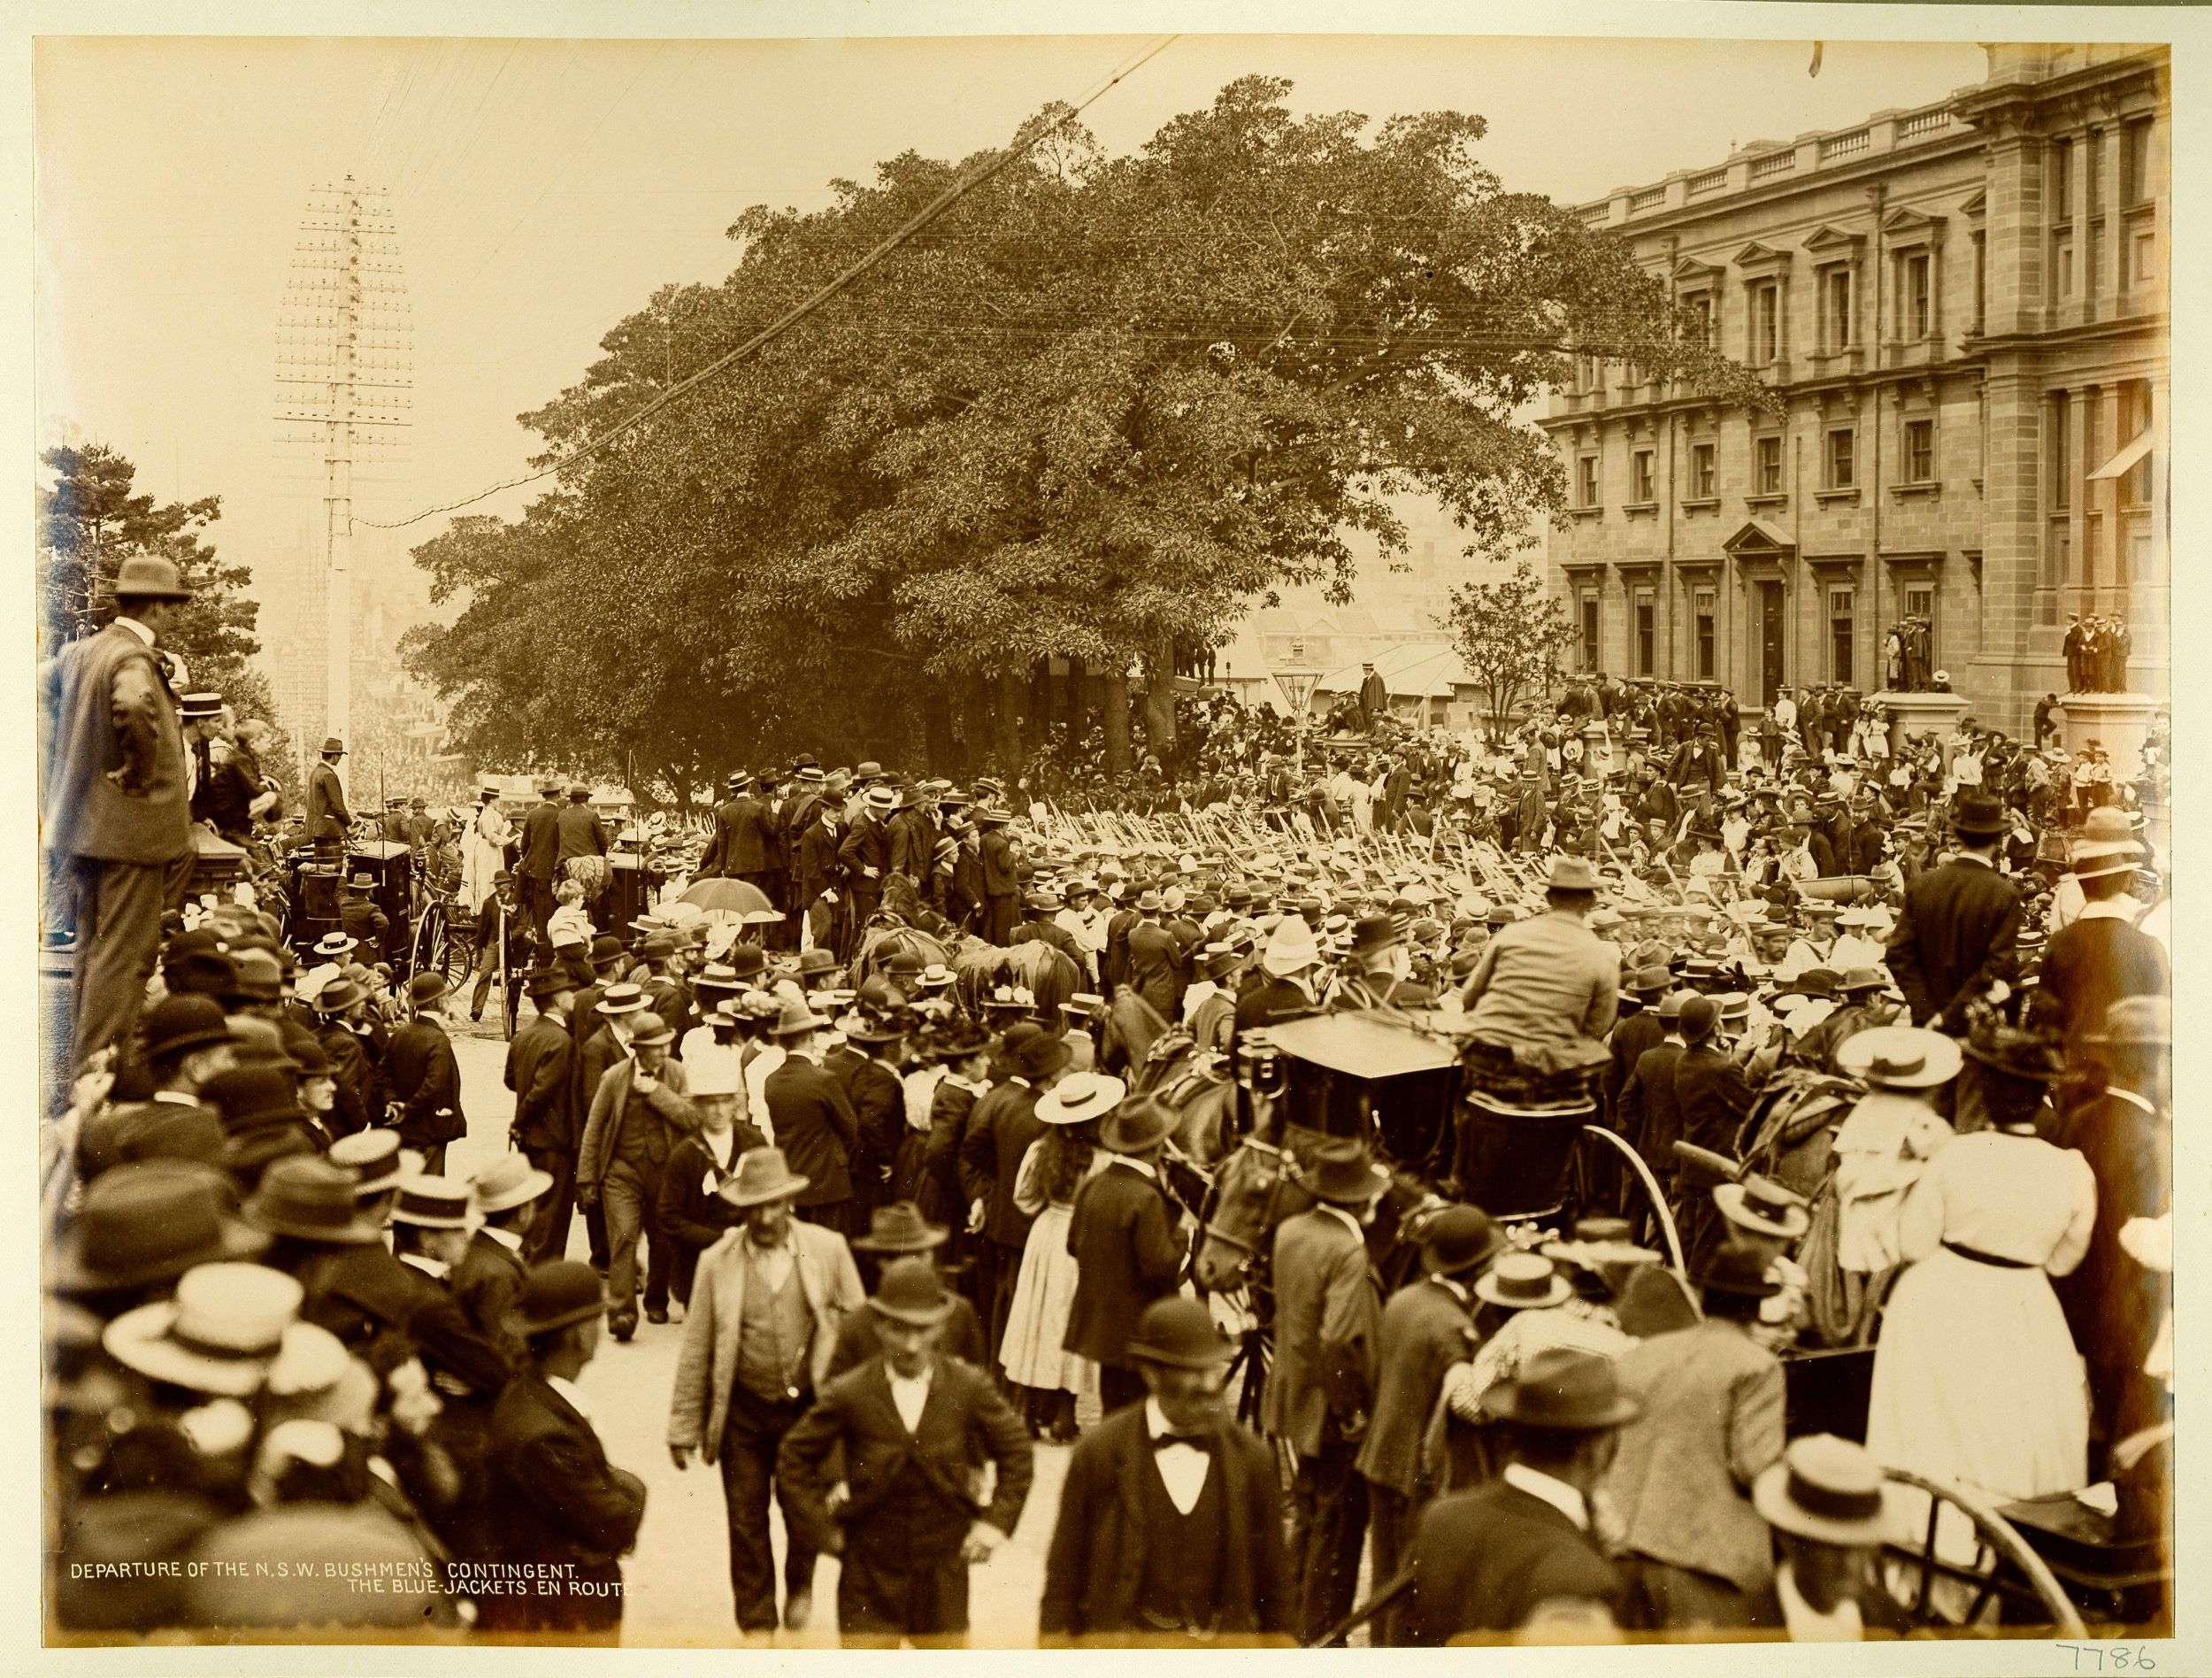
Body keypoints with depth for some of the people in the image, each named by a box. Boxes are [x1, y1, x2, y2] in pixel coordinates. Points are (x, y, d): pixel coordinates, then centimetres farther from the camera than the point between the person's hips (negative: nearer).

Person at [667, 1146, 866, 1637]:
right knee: (746, 1523, 8)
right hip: (743, 1412, 1)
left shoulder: (828, 1249, -4)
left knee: (805, 1512, -7)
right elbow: (696, 1350, 1)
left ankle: (799, 1583, 27)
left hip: (807, 1409, -1)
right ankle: (757, 1625, 28)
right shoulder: (717, 1262, -4)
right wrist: (684, 1427, 2)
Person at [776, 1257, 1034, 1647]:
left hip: (943, 1576, 1)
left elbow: (1017, 1452, 6)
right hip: (870, 1577, -1)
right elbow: (795, 1458, 2)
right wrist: (825, 1529, -1)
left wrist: (995, 1522, -1)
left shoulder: (969, 1388, -7)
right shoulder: (849, 1395, -10)